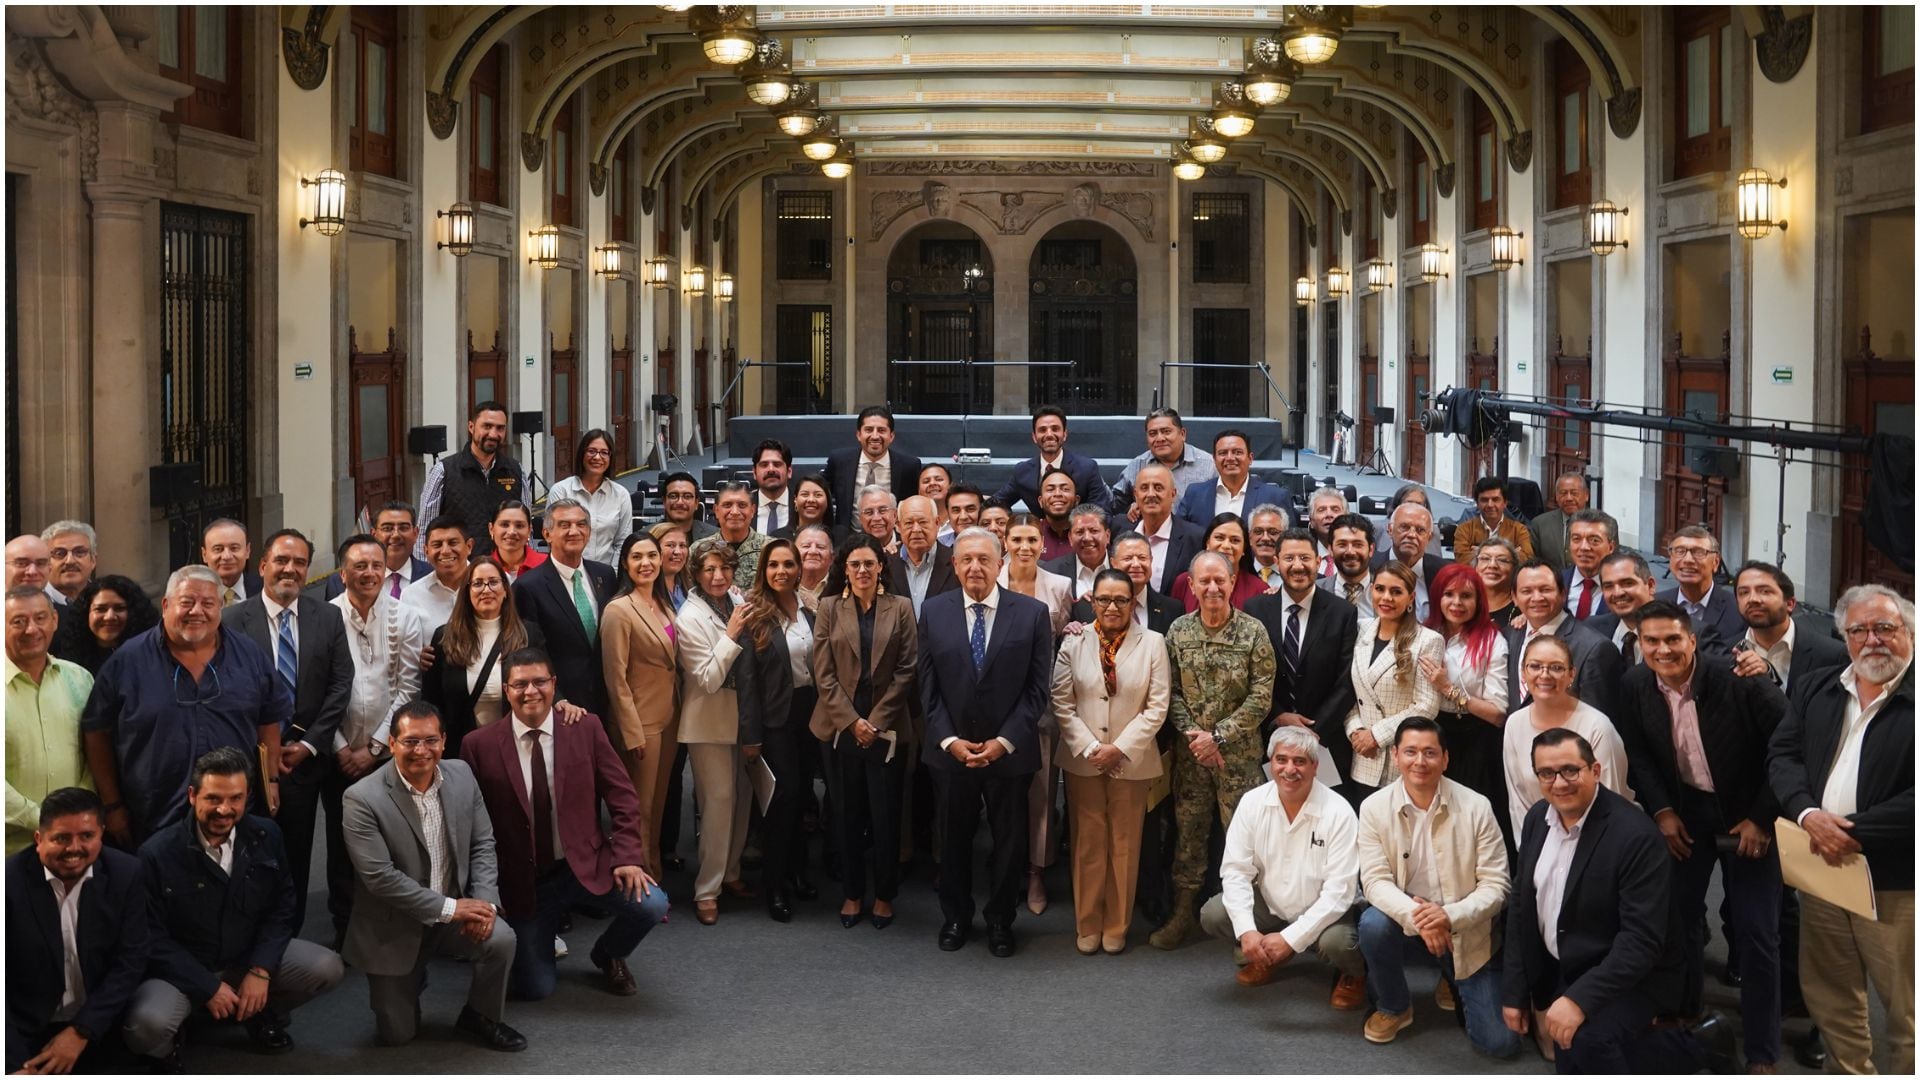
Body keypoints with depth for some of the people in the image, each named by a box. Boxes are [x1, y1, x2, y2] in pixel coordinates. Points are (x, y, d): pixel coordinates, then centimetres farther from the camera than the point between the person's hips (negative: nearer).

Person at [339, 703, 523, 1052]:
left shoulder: (461, 775, -4)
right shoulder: (363, 798, -20)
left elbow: (482, 844, 2)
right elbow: (379, 877, -24)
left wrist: (484, 903, -16)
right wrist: (449, 908, -24)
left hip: (453, 914, 3)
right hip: (393, 928, -3)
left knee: (501, 939, -26)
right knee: (397, 1035, 0)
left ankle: (481, 1016, 4)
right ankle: (411, 980, 35)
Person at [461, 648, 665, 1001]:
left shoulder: (586, 729, -3)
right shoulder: (480, 745, -7)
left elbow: (622, 798, -1)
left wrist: (627, 858, -12)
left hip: (586, 865, 1)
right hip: (522, 881, -1)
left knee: (651, 904, -24)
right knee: (533, 989, -4)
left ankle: (608, 955, 12)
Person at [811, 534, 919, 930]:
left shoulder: (900, 608, 2)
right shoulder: (829, 608, 4)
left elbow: (906, 669, -1)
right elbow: (823, 673, 0)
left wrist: (877, 721, -7)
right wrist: (852, 721, -8)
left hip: (886, 729, -1)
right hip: (840, 727, 1)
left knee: (886, 815, 1)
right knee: (847, 815, 6)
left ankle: (884, 895, 13)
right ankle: (852, 893, 16)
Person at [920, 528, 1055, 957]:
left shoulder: (1032, 613, -5)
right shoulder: (934, 612, 0)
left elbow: (1038, 687, -6)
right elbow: (928, 686, 0)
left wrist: (1005, 741, -13)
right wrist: (949, 740, -10)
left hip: (1010, 752, -1)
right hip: (951, 750, 1)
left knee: (1009, 841, 9)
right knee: (954, 839, 14)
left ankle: (1000, 921, 25)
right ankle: (955, 917, 30)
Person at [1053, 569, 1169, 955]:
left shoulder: (1153, 644, -1)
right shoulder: (1074, 643, 1)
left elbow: (1157, 706, -4)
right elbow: (1062, 704, 0)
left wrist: (1121, 748, -11)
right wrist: (1090, 748, -10)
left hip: (1132, 761, -1)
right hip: (1083, 761, 1)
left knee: (1125, 846, 6)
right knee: (1087, 845, 6)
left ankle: (1116, 927, 17)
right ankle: (1087, 926, 17)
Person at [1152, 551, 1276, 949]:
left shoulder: (1253, 631, -6)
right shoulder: (1179, 631, 3)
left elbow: (1261, 697, -9)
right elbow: (1172, 692, 4)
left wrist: (1218, 736, -13)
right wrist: (1192, 733, -11)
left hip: (1239, 752, -2)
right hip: (1190, 752, 3)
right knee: (1189, 831, 8)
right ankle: (1182, 912, 17)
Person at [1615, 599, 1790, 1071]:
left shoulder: (1740, 682, -26)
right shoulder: (1635, 686, -11)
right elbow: (1638, 753, 3)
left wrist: (1762, 817, -18)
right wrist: (1661, 811, -7)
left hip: (1749, 815, -4)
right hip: (1685, 811, 4)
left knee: (1756, 933, -3)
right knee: (1681, 913, 11)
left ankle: (1762, 1051, 7)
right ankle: (1686, 1016, 33)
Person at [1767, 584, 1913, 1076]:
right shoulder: (1815, 689, 10)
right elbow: (1782, 755, 5)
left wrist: (1855, 834, -21)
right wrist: (1808, 814, -14)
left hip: (1895, 882, -6)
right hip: (1822, 869, 6)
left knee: (1906, 1008, 3)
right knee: (1829, 996, 18)